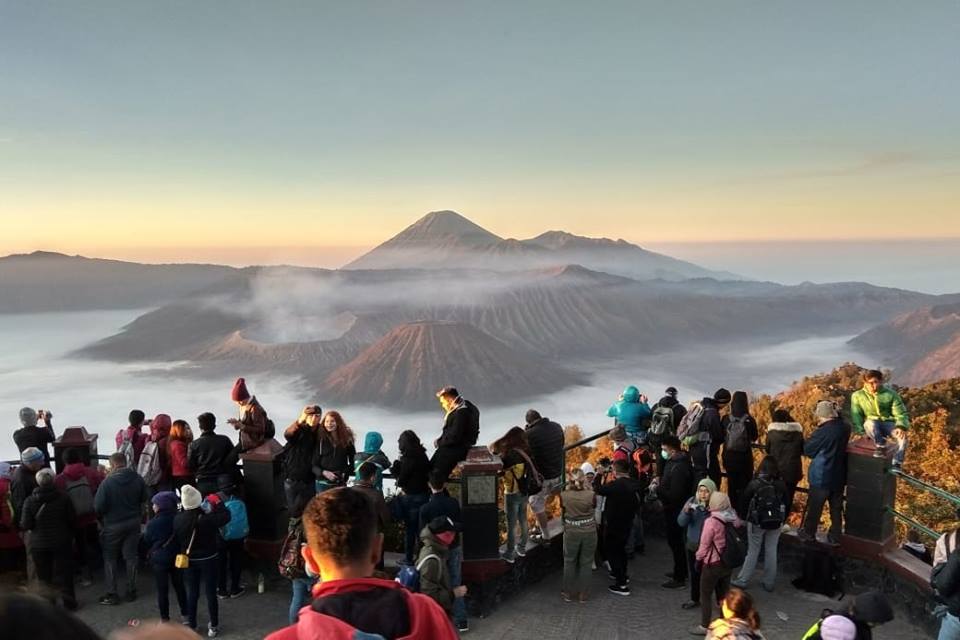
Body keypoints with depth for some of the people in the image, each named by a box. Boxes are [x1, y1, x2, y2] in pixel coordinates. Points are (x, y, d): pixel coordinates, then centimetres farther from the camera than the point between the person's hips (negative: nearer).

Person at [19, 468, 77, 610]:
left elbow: (25, 525, -11)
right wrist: (68, 534, 15)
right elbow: (72, 520, -4)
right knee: (64, 573, 12)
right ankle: (69, 603, 18)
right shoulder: (63, 498, -10)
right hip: (61, 542, 0)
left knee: (44, 577, 12)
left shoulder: (29, 502, -11)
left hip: (39, 545, 0)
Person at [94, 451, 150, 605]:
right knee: (131, 556, 13)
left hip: (113, 525, -4)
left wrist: (101, 518, 3)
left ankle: (112, 594, 12)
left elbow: (98, 506, -18)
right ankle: (131, 591, 20)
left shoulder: (108, 481, -20)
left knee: (110, 559, 11)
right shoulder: (137, 479, -9)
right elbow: (145, 498, 2)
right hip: (133, 522, 4)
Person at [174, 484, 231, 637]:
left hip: (188, 560, 3)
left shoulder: (177, 520, -13)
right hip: (208, 559, -3)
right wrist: (217, 503, -3)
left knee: (192, 593, 17)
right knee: (210, 593, 9)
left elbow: (176, 540, -2)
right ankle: (213, 626, 19)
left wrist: (183, 553, 14)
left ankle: (191, 625, 27)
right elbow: (226, 516, -13)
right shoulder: (207, 518, -24)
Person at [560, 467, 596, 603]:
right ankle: (583, 594, 22)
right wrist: (588, 488, 4)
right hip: (589, 532, 0)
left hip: (571, 532, 0)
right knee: (585, 563, 14)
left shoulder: (564, 495, -16)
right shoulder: (590, 495, -17)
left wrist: (567, 487, 4)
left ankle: (568, 593, 26)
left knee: (569, 562, 17)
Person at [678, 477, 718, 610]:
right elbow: (681, 522, -5)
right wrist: (686, 512, -24)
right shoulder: (692, 501, -2)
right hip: (693, 545, 5)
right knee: (694, 573, 17)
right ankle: (695, 599, 35)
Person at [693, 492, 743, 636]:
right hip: (728, 563, 6)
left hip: (712, 564, -6)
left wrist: (698, 558, 1)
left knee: (705, 595, 9)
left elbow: (704, 545, -13)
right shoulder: (734, 519, -7)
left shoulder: (711, 521, -23)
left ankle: (705, 626, 16)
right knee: (724, 594, 18)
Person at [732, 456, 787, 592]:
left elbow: (745, 502, -6)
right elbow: (785, 504, 3)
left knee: (753, 551, 8)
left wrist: (744, 516, 8)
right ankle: (769, 583, 19)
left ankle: (742, 580, 14)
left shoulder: (754, 484, -14)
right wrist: (781, 520, 14)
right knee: (771, 551, 11)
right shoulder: (781, 485, -5)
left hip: (757, 523, -2)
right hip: (775, 524, 2)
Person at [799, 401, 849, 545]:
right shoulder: (844, 428, -5)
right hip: (839, 476, 6)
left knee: (815, 507, 12)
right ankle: (835, 536, 24)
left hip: (821, 477, -6)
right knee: (836, 507, 15)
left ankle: (808, 533, 27)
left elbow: (807, 450, -13)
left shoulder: (822, 432, -25)